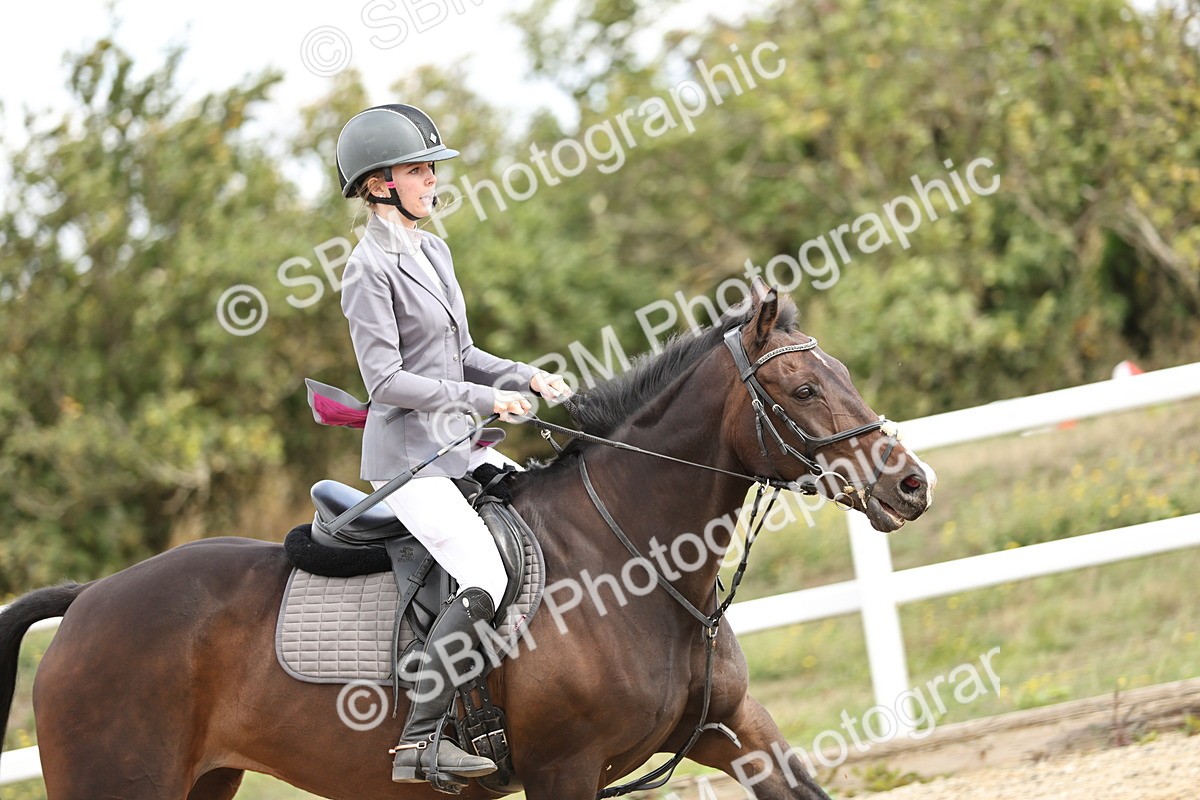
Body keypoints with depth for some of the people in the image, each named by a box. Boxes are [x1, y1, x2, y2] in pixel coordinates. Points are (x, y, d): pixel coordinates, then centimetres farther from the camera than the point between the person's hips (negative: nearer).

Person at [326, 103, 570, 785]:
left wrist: (525, 376, 3)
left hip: (460, 446, 9)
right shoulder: (370, 269, -13)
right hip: (407, 454, -9)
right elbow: (386, 381, -18)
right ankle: (419, 739, -22)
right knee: (486, 579, -25)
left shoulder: (434, 253, 14)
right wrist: (483, 398, -19)